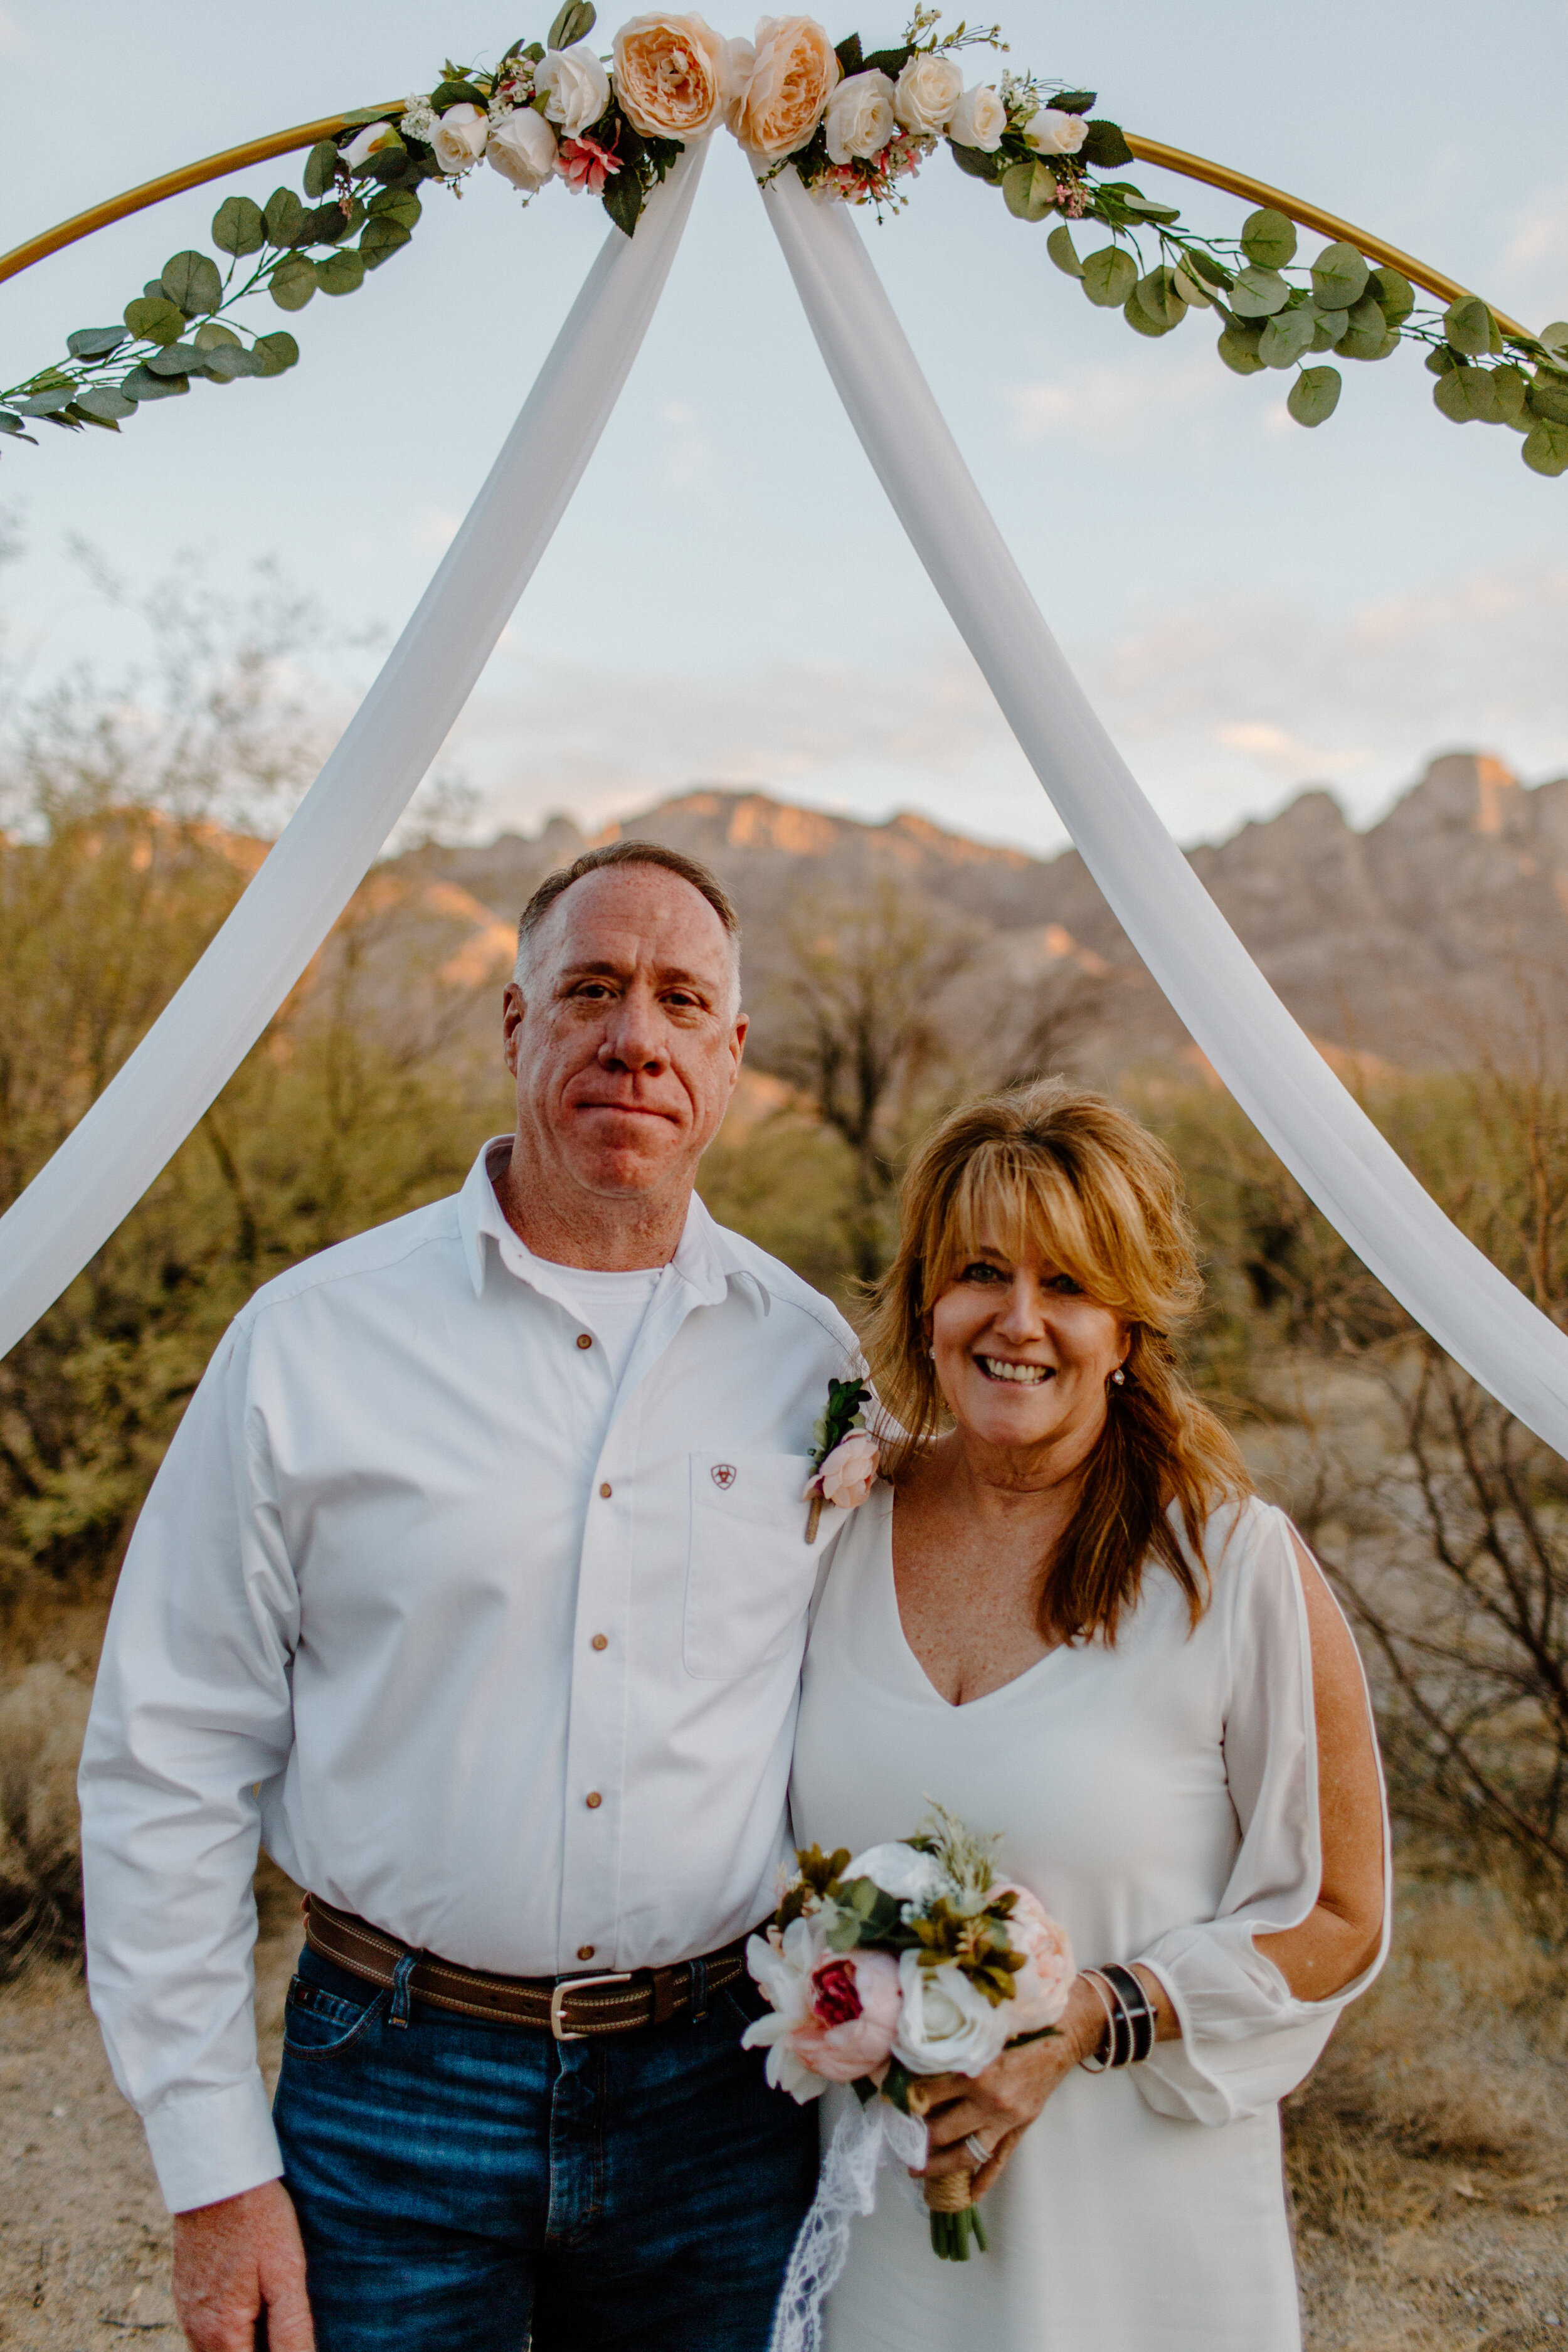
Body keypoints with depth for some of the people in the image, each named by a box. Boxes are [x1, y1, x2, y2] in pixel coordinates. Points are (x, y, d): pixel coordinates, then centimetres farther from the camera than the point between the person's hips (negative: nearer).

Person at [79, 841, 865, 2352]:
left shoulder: (811, 1359, -2)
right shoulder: (311, 1339, -8)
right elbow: (166, 1763, -4)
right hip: (396, 2090, -1)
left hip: (720, 2101, 2)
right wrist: (212, 2171, -4)